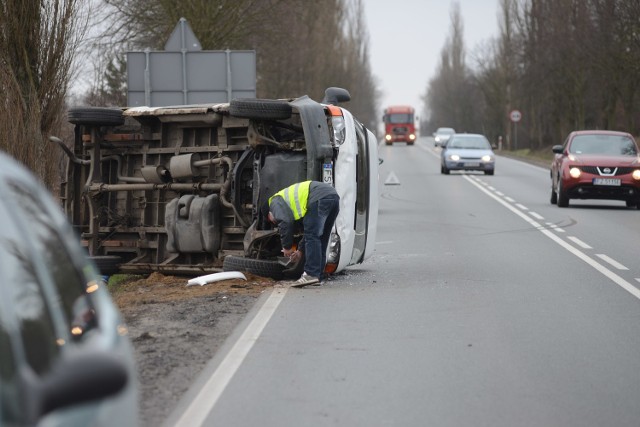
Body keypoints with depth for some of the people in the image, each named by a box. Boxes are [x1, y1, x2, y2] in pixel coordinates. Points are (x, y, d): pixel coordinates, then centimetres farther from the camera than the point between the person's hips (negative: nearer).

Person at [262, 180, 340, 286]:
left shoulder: (275, 201, 11)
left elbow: (285, 222, -7)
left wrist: (287, 247, 3)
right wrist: (301, 250, 38)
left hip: (320, 198, -9)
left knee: (312, 236, -8)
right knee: (321, 239, 14)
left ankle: (311, 274, -14)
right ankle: (317, 277, 16)